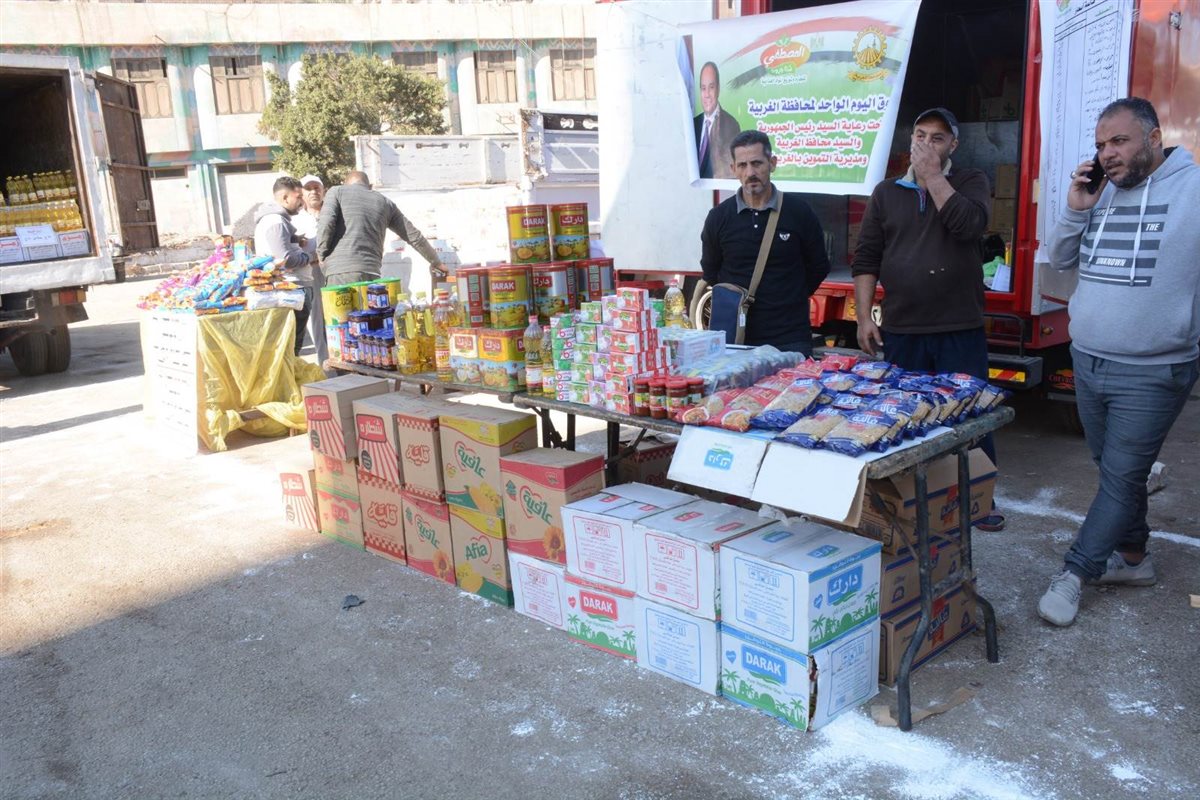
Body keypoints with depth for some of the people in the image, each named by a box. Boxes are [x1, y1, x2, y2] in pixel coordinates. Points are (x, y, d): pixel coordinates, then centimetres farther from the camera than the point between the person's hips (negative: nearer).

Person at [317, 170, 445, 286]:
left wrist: (321, 255, 9)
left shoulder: (337, 192, 13)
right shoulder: (385, 203, 22)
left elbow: (326, 223, -5)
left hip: (340, 272, -3)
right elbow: (414, 236, 24)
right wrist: (436, 262, 36)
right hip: (371, 273, 3)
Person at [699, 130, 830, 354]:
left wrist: (790, 299, 9)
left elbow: (818, 267, 11)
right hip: (736, 337, 1)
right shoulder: (718, 217, 2)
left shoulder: (798, 211, 0)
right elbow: (710, 271, 16)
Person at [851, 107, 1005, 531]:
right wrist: (864, 317, 0)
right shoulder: (886, 191, 11)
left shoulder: (970, 182, 6)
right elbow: (865, 259, 8)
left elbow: (969, 225, -16)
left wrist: (932, 174, -10)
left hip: (960, 330, -1)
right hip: (900, 332, 2)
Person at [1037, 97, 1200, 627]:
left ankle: (1074, 574, 12)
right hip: (1087, 363, 6)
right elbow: (1059, 260, 12)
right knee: (1114, 470, 17)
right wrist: (1075, 210, -5)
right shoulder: (1100, 193, 7)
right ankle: (1132, 558, 34)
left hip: (1151, 374, -6)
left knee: (1121, 478, 3)